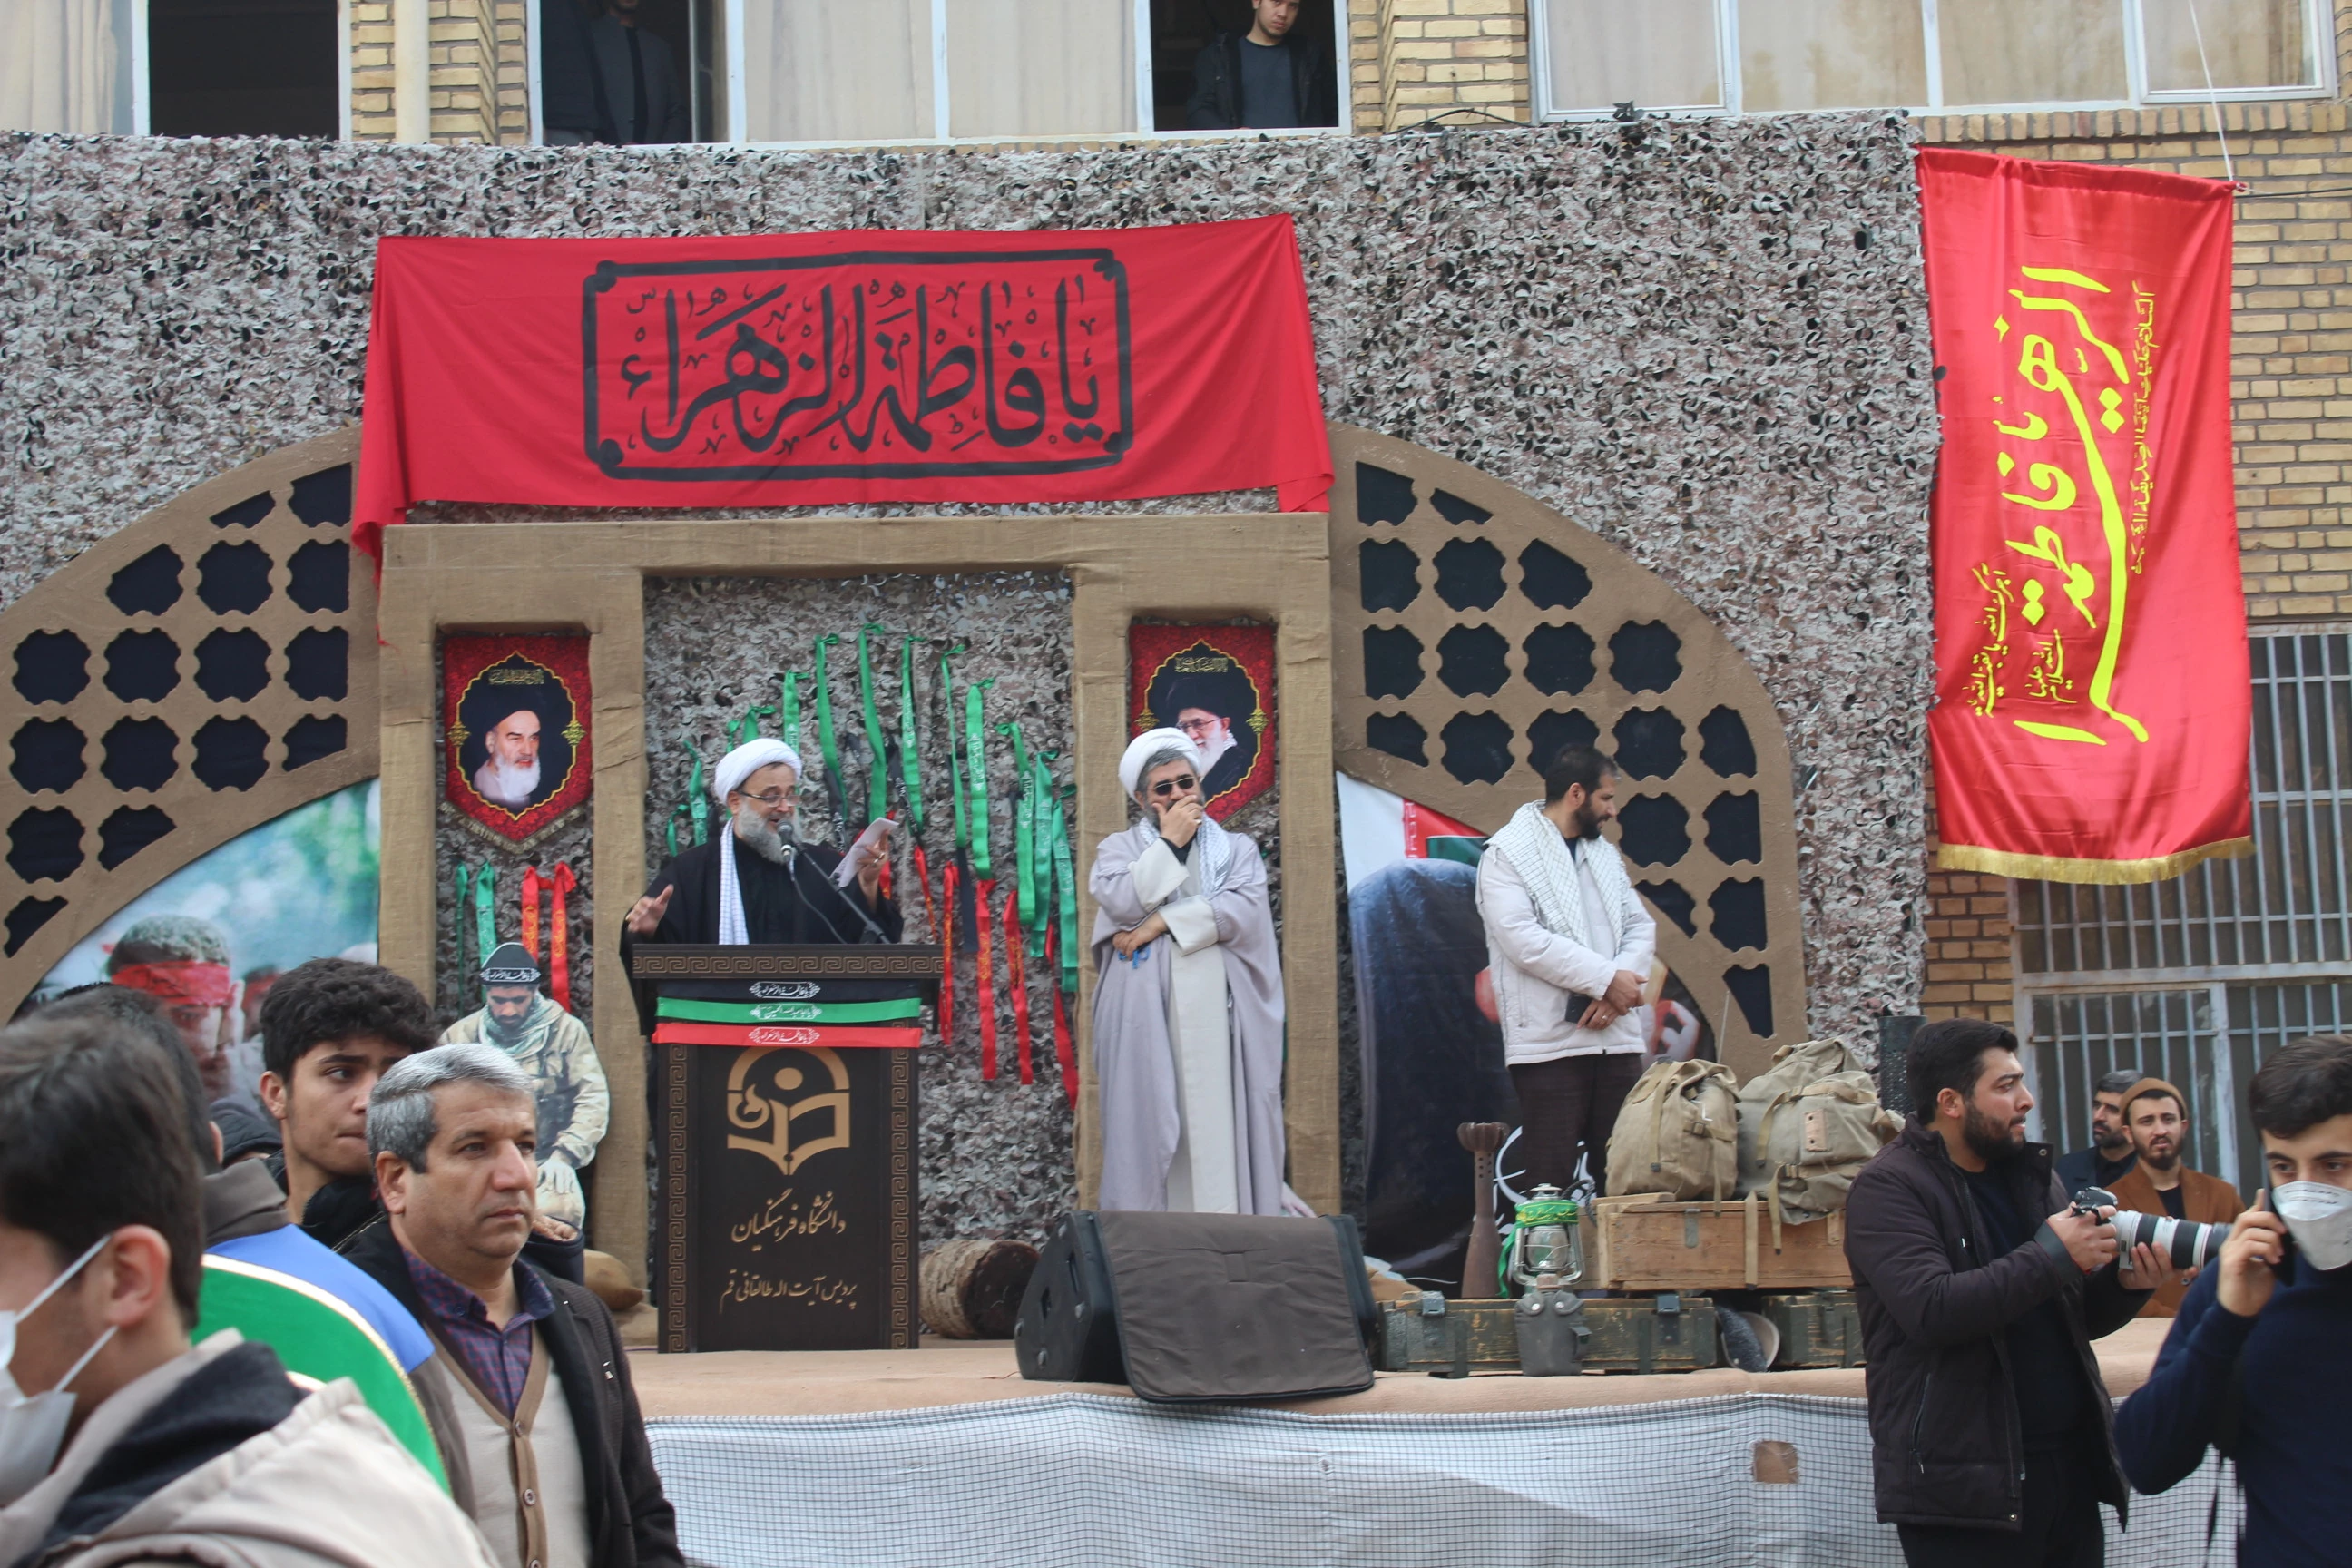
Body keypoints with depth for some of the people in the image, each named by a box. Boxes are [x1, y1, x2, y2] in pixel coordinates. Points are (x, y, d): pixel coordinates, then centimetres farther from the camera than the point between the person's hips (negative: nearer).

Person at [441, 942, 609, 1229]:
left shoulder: (566, 1030, 8)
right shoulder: (459, 1036, 11)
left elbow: (593, 1100, 3)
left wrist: (564, 1157, -9)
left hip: (545, 1164, -1)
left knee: (558, 1209, -33)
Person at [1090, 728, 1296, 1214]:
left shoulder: (1237, 849, 15)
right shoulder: (1119, 849, 12)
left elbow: (1244, 911, -5)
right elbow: (1122, 905, -9)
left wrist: (1161, 922, -9)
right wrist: (1169, 842, -3)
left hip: (1219, 1019, 1)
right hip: (1147, 1019, -1)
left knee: (1222, 1128, -4)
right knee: (1149, 1126, -6)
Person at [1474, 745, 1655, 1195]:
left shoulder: (1605, 853, 20)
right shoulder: (1507, 853, -2)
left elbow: (1641, 928, 12)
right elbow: (1523, 939, -15)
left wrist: (1617, 990, -7)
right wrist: (1605, 979, -14)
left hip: (1617, 1037, 6)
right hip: (1549, 1040, -6)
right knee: (1550, 1179, -7)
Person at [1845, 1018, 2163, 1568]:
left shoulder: (2031, 1175, 15)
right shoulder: (1888, 1187, -8)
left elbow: (2080, 1317, 19)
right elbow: (1932, 1309, -23)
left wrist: (2125, 1284, -2)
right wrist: (2050, 1256, -19)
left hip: (2069, 1469, 7)